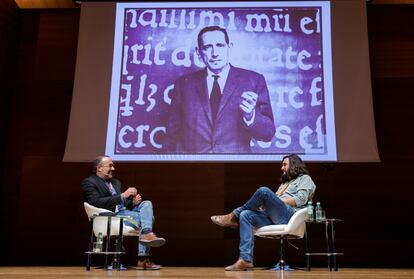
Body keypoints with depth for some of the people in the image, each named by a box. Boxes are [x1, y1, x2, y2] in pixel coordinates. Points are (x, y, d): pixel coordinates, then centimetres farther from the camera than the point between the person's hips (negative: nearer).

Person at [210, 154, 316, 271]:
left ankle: (234, 217, -11)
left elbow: (300, 200, -3)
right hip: (273, 218, 8)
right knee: (246, 215, -19)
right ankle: (245, 260, -27)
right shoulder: (284, 183, 38)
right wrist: (266, 205, 5)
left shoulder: (305, 179, 15)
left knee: (264, 191, -29)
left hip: (290, 215, -8)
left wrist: (279, 201, -6)